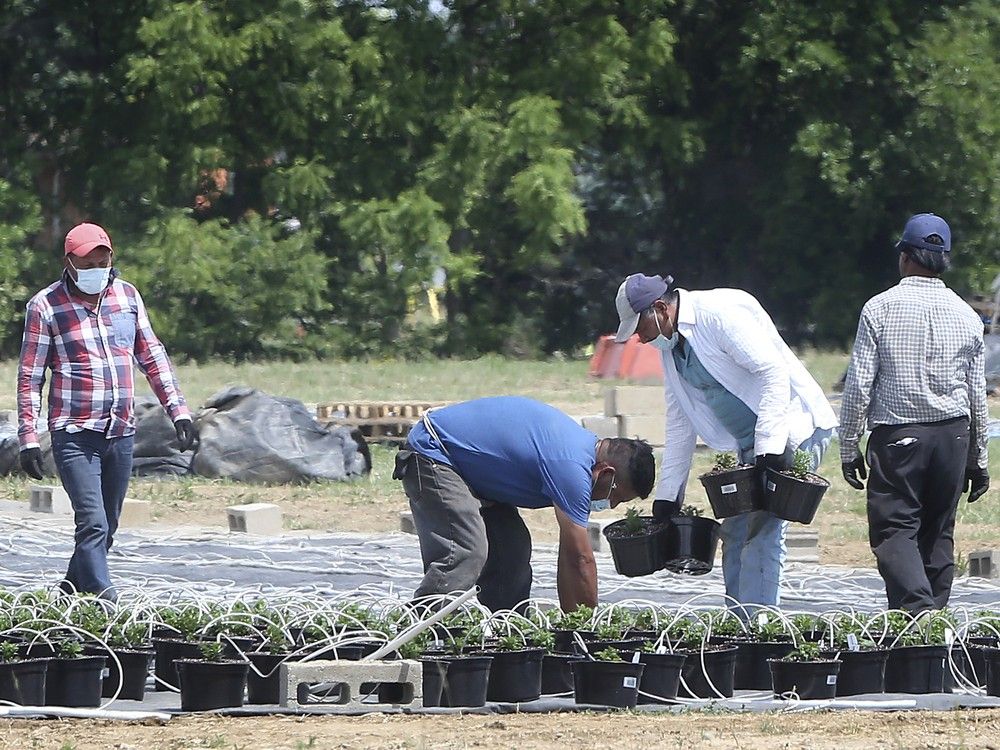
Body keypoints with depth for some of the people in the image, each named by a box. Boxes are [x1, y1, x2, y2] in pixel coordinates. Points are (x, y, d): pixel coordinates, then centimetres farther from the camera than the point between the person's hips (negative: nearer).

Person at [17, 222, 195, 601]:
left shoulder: (128, 296, 9)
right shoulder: (46, 305, -4)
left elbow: (152, 357, 17)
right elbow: (30, 376, -2)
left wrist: (177, 409, 10)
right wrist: (28, 438, -7)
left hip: (121, 432, 5)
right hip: (75, 436, -5)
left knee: (106, 528, 10)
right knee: (93, 524, -16)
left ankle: (69, 592, 25)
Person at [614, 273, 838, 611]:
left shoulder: (721, 313, -17)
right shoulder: (671, 346, 12)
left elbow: (772, 371, -22)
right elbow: (680, 423, 17)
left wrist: (768, 445, -27)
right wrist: (668, 494, 15)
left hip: (790, 429, -10)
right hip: (753, 444, 10)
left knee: (761, 534, -15)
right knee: (735, 534, 9)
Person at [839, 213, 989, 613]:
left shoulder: (880, 309, -4)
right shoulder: (966, 316, 7)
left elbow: (859, 385, -6)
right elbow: (977, 393, 11)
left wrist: (849, 447, 2)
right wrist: (978, 459, 19)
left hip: (897, 435, -4)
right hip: (953, 433, 4)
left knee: (894, 529, -6)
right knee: (938, 533, 12)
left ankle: (916, 607, -26)